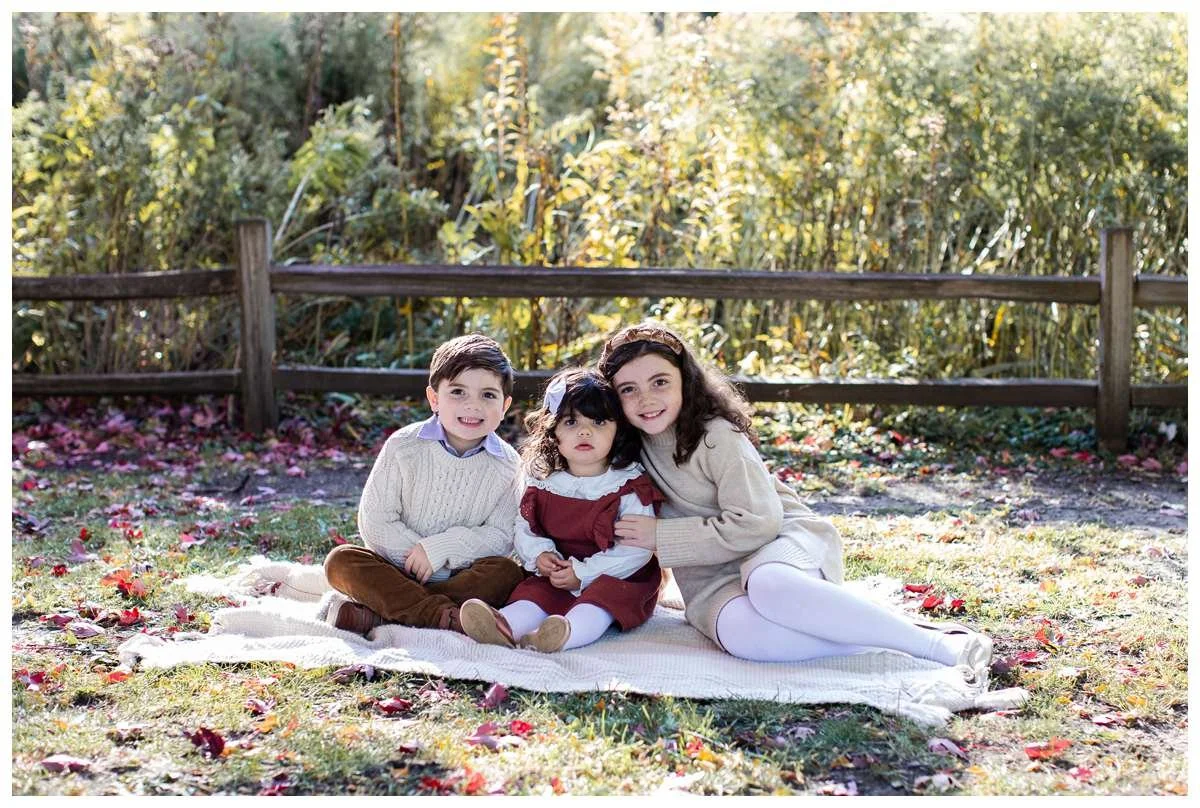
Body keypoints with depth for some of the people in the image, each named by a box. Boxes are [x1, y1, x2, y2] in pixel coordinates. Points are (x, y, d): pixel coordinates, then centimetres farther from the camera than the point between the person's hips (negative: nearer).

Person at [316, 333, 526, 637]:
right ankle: (445, 615, -35)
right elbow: (375, 523, -8)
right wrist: (419, 556, -17)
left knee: (507, 573, -30)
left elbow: (501, 536, -8)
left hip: (463, 575, 0)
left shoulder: (507, 464, -3)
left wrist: (441, 548, -19)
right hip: (399, 570, 0)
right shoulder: (403, 447, -6)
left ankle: (377, 614, -33)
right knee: (340, 562, -24)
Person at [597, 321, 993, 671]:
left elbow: (756, 523, -19)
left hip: (784, 539, -3)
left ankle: (938, 644, -32)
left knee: (767, 583, -43)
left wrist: (661, 536, -17)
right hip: (715, 577, 4)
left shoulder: (716, 436, -13)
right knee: (739, 630, -37)